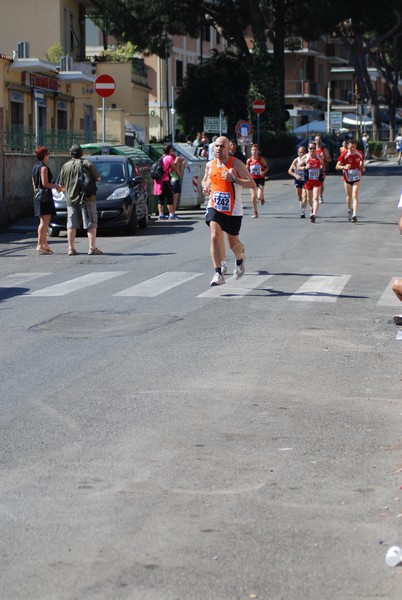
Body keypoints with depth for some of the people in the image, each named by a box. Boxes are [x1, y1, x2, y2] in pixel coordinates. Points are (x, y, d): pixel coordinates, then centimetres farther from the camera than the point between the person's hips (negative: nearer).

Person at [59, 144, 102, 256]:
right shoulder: (87, 163, -5)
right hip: (87, 198, -3)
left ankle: (71, 248, 6)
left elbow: (62, 185, 8)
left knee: (71, 225, 7)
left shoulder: (65, 166, 4)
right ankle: (92, 247, -5)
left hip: (71, 199, 3)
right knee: (90, 223, -1)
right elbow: (98, 178, -4)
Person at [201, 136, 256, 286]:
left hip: (232, 210, -2)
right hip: (214, 207, 2)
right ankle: (218, 274, -17)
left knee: (233, 243, 10)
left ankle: (240, 260, 46)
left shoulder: (236, 164, -8)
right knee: (215, 237, -18)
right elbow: (205, 180, 26)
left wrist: (234, 179, -24)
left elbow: (252, 184, -12)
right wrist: (205, 187, 2)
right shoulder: (210, 165, 6)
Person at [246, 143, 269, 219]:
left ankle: (262, 198, 31)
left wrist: (264, 172, -17)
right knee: (253, 196, -3)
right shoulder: (249, 160, -4)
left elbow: (266, 167, 2)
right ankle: (255, 213, 9)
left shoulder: (261, 159, -9)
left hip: (260, 178, -2)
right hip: (253, 179, 2)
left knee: (259, 197, -10)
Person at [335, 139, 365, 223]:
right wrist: (344, 167, -31)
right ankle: (349, 211, 39)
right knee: (349, 196, 14)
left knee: (355, 196, -12)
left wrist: (362, 167, -2)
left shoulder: (359, 154, -6)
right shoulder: (344, 155, -14)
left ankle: (354, 215, -18)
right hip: (347, 178, 0)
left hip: (357, 178, 0)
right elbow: (337, 166, -12)